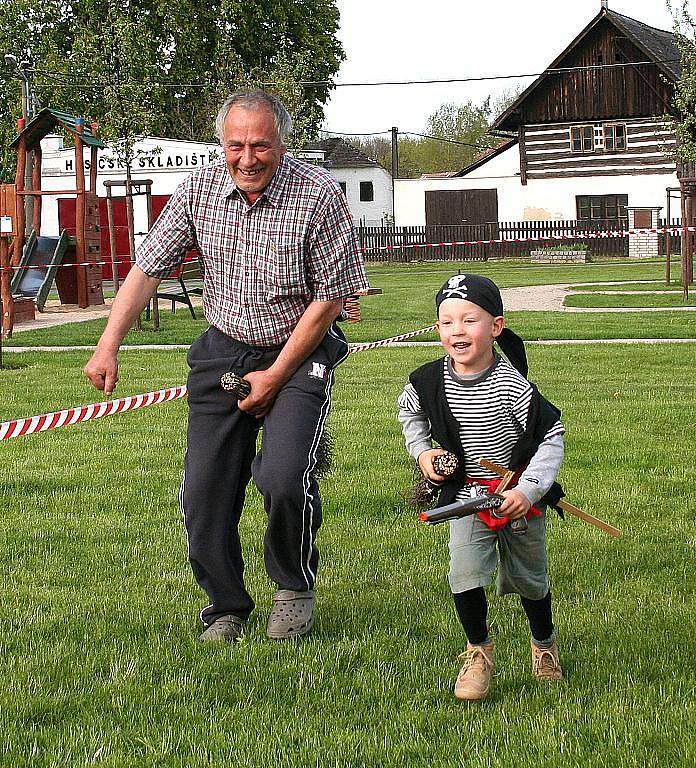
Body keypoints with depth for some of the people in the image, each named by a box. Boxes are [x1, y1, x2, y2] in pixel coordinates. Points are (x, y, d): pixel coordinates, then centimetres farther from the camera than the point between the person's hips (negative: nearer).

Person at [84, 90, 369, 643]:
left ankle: (295, 588, 6)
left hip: (299, 351, -4)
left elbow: (330, 297, -13)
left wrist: (275, 376, -12)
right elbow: (148, 268, 2)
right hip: (223, 351, 4)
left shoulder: (319, 194, -17)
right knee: (204, 492, 0)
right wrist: (109, 346, -5)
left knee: (285, 478, -22)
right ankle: (226, 607, 22)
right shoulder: (201, 189, -5)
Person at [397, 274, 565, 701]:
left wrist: (528, 490, -24)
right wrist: (422, 452, 1)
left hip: (520, 494, -2)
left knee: (528, 577, 13)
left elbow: (552, 437, -16)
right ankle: (479, 651, 7)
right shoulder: (428, 382, -10)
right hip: (466, 493, 2)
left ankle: (544, 643, 41)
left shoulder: (511, 384, -22)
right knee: (465, 573, -16)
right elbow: (409, 413, 15)